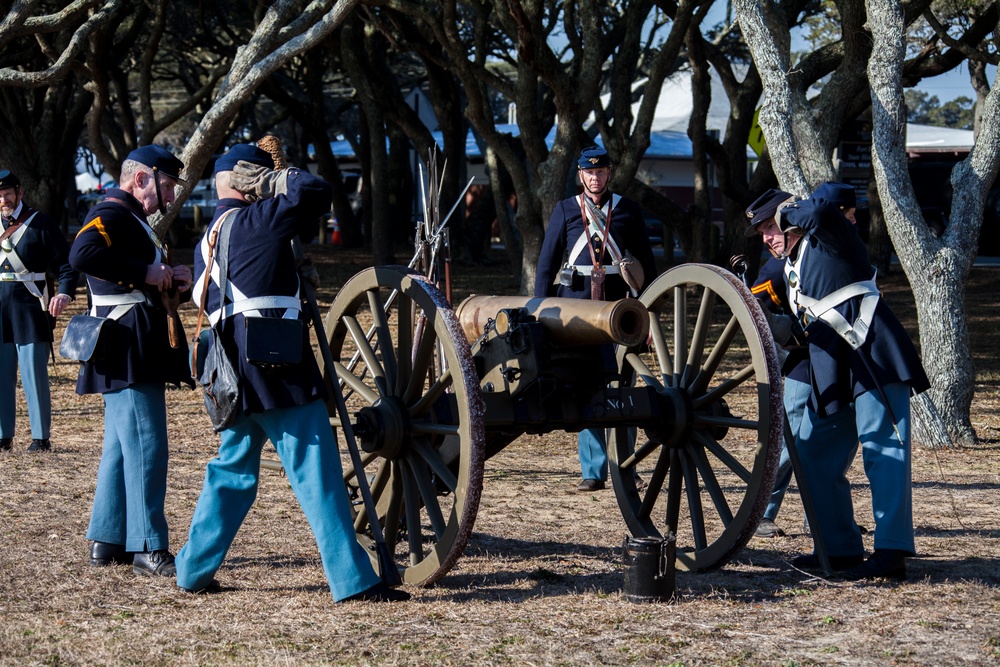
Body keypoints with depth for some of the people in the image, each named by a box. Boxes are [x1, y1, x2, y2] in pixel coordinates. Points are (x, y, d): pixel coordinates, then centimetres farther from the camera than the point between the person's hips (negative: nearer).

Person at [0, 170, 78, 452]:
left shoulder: (40, 224, -2)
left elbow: (67, 264, -5)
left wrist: (65, 294, -21)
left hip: (30, 311, -4)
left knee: (34, 374, -4)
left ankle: (41, 437, 1)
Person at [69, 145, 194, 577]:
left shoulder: (131, 219, 21)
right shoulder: (110, 214, -11)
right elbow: (82, 254, -31)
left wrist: (171, 281, 8)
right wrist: (147, 272, -25)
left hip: (134, 355, 11)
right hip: (128, 351, -11)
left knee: (122, 445, 14)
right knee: (146, 446, -11)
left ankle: (107, 541, 20)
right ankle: (147, 549, -10)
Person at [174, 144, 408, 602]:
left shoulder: (207, 241, 19)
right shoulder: (256, 220, -7)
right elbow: (318, 192, -10)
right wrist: (284, 179, 7)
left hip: (233, 371, 8)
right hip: (276, 365, -8)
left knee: (231, 470, 19)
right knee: (317, 473, -6)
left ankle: (194, 570, 22)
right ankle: (353, 580, -7)